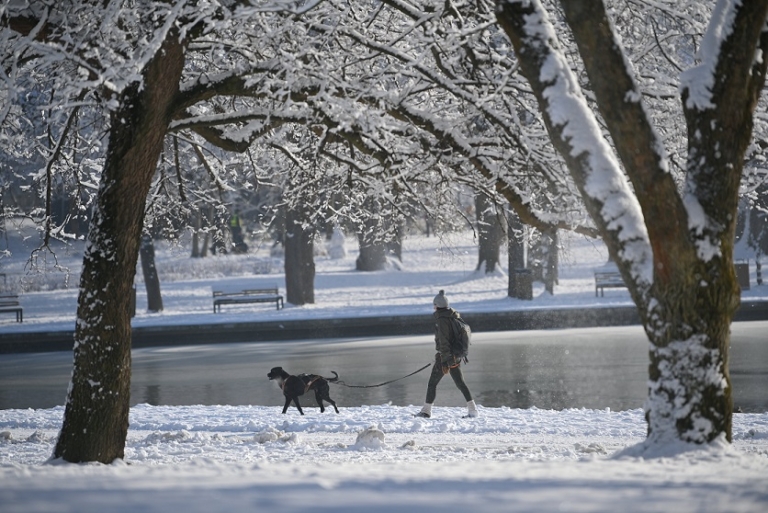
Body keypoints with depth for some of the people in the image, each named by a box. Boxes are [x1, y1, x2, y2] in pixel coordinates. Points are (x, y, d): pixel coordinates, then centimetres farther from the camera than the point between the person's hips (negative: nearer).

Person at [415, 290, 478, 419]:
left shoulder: (442, 320, -17)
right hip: (456, 356, 8)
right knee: (460, 383, 10)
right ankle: (472, 409, 2)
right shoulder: (454, 316, 9)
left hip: (445, 356, -8)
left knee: (432, 383, 4)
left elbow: (443, 341, -21)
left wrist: (445, 361, -23)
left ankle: (426, 410, 8)